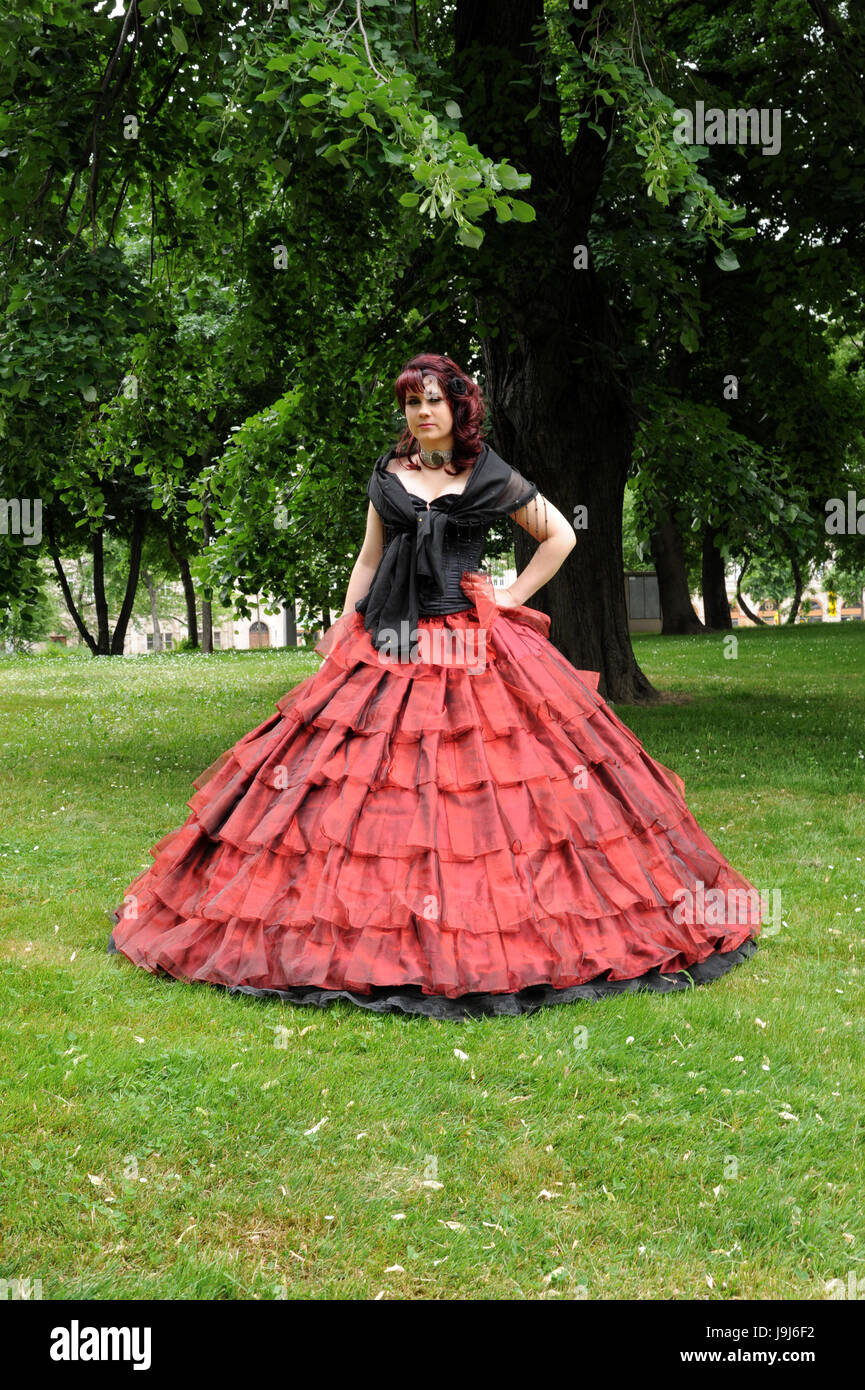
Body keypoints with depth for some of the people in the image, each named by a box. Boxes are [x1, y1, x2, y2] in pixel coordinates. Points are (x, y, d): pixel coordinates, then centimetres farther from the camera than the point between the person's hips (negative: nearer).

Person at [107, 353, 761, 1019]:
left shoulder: (491, 477, 4)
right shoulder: (387, 474, 13)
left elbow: (560, 537, 12)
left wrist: (509, 600, 4)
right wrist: (342, 634, 10)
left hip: (471, 649, -3)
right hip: (390, 649, 3)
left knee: (482, 785, -8)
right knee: (368, 777, -4)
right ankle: (372, 934, 2)